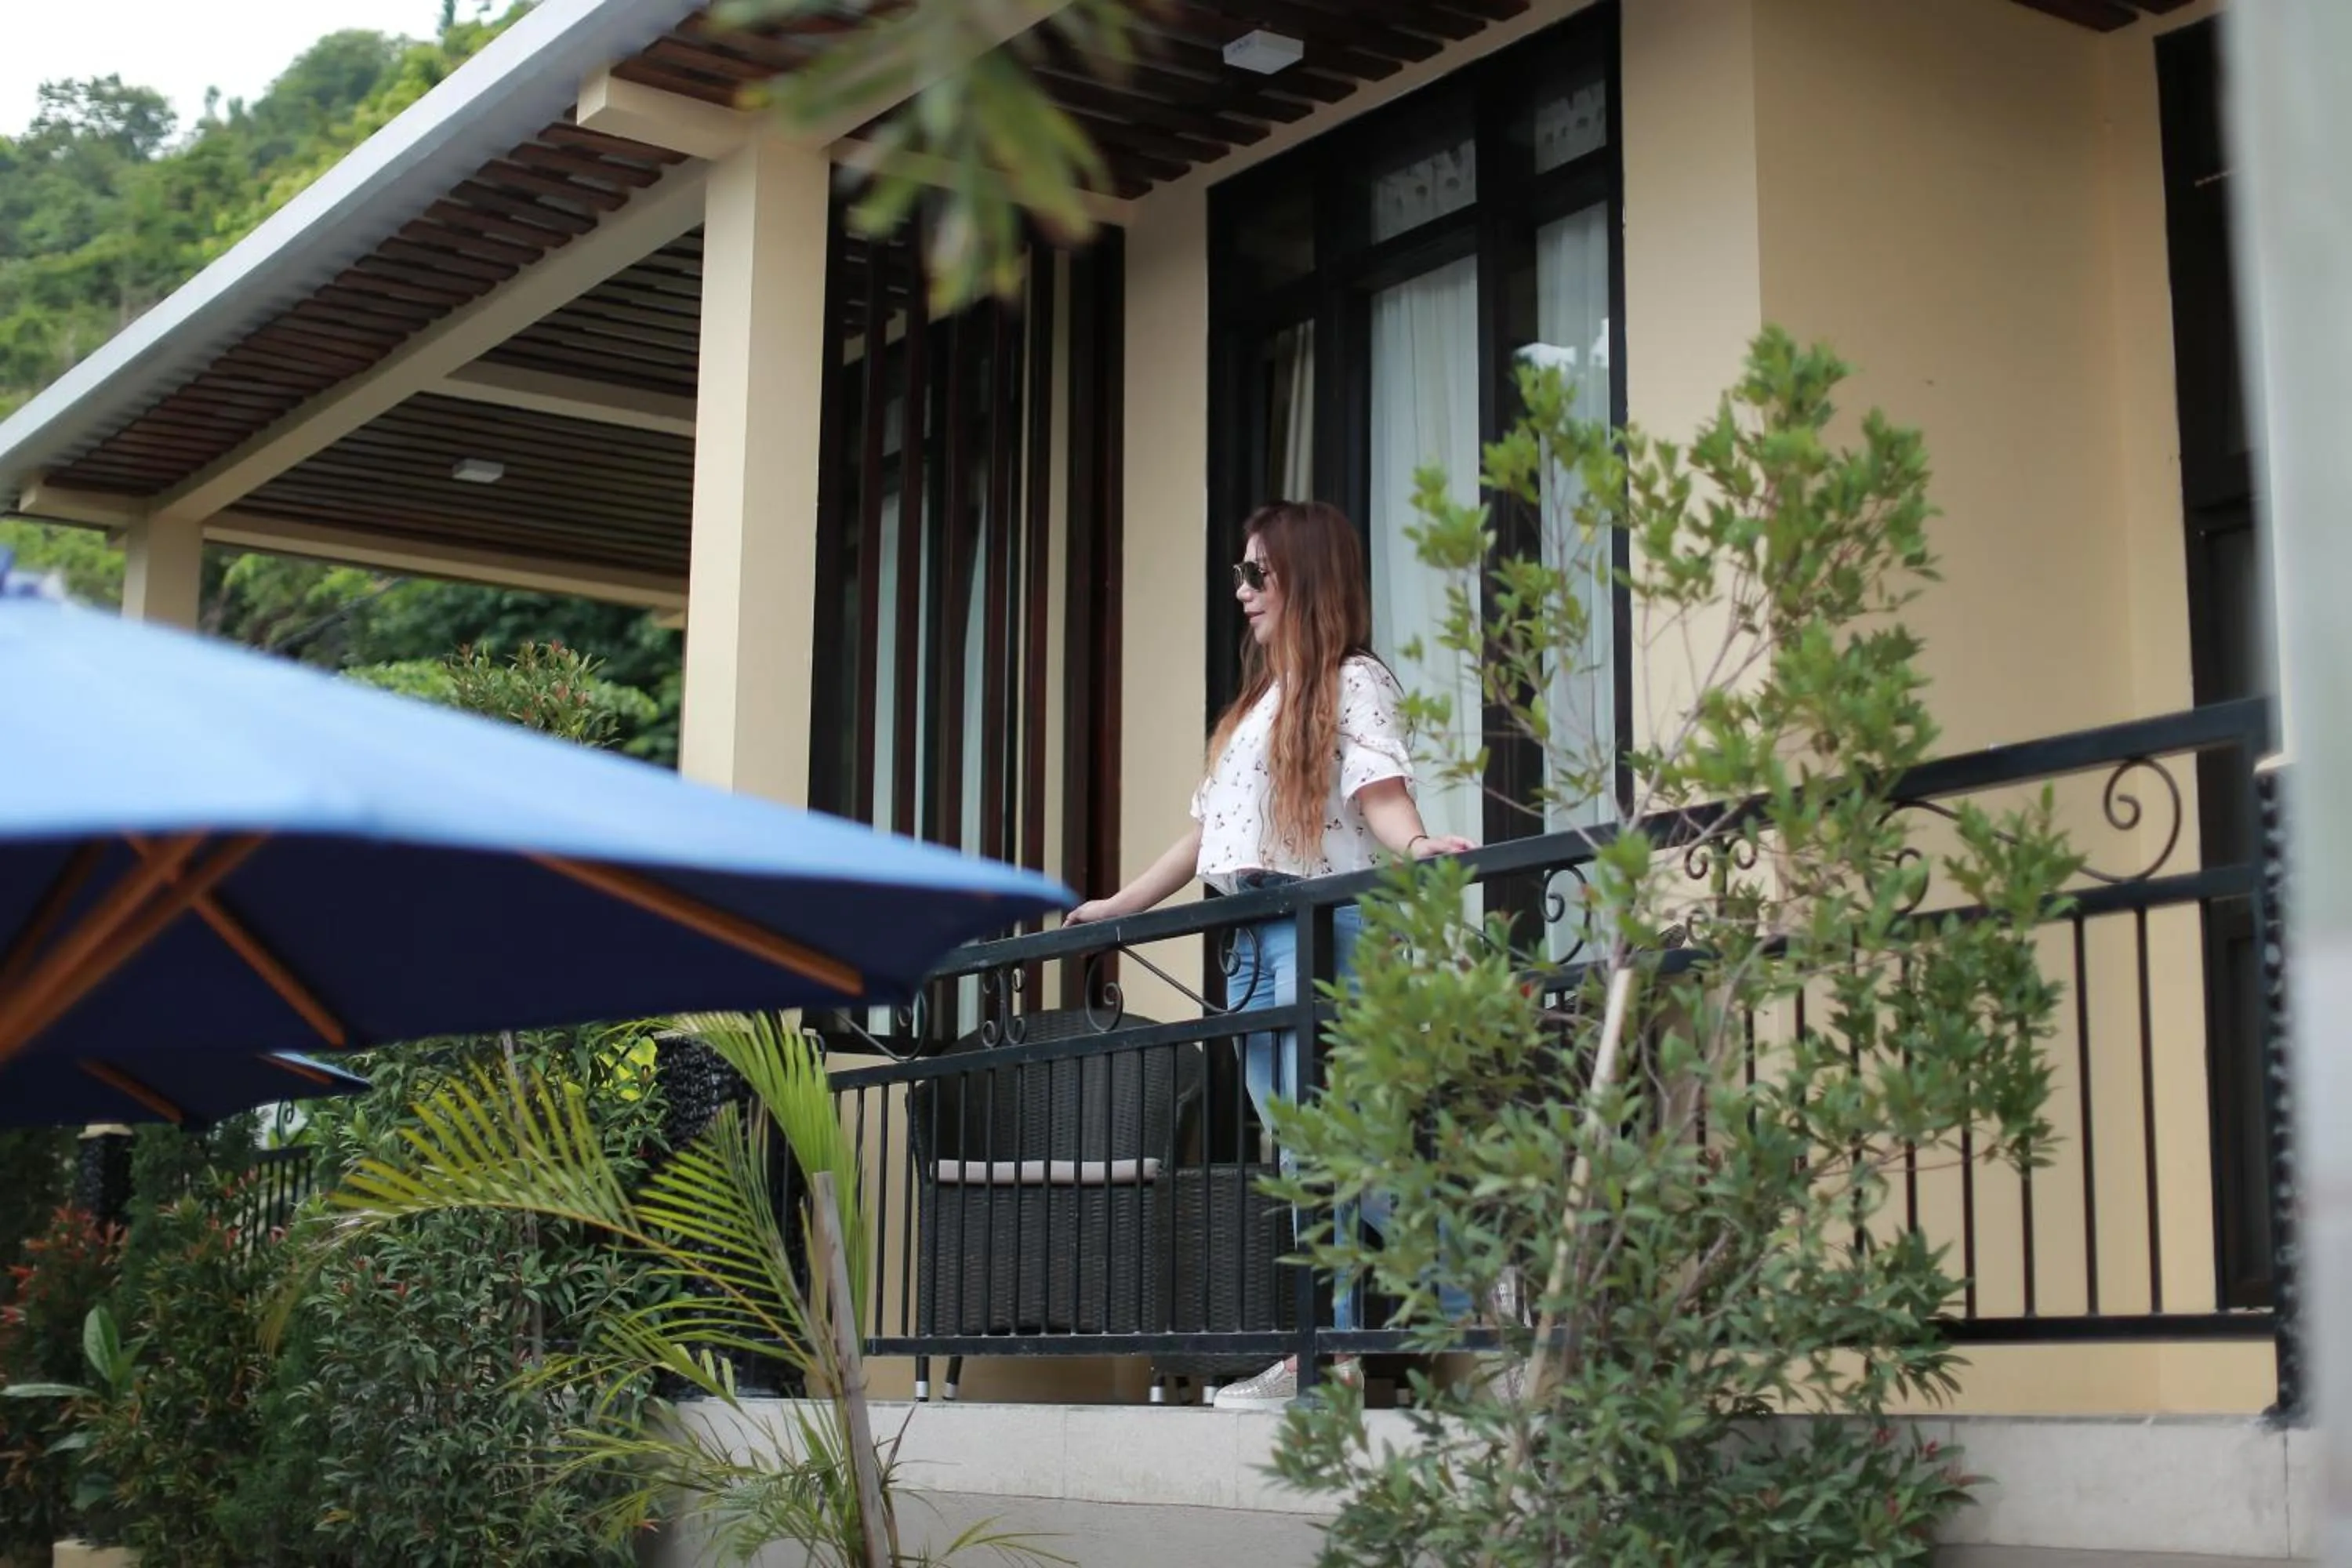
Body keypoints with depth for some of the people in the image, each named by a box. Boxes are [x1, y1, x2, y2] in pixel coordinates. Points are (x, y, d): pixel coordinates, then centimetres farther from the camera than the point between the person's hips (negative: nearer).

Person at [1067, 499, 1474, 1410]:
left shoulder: (1352, 682, 1)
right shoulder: (1257, 702, 25)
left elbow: (1380, 793, -14)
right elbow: (1208, 831, 26)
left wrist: (1415, 844, -35)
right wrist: (1116, 909, 25)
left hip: (1325, 925, -8)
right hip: (1254, 941, 8)